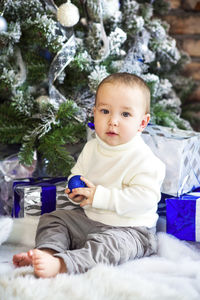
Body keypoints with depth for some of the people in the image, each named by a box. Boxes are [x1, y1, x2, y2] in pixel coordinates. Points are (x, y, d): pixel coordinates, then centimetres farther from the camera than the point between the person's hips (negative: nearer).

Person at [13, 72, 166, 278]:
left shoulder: (144, 159, -19)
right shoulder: (91, 148, 3)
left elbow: (145, 196, -29)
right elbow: (77, 173, 20)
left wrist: (99, 196, -28)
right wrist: (75, 190, -7)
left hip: (129, 228, -8)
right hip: (88, 218, 8)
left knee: (109, 244, -36)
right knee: (52, 219, 4)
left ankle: (60, 264, -51)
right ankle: (48, 250, -21)